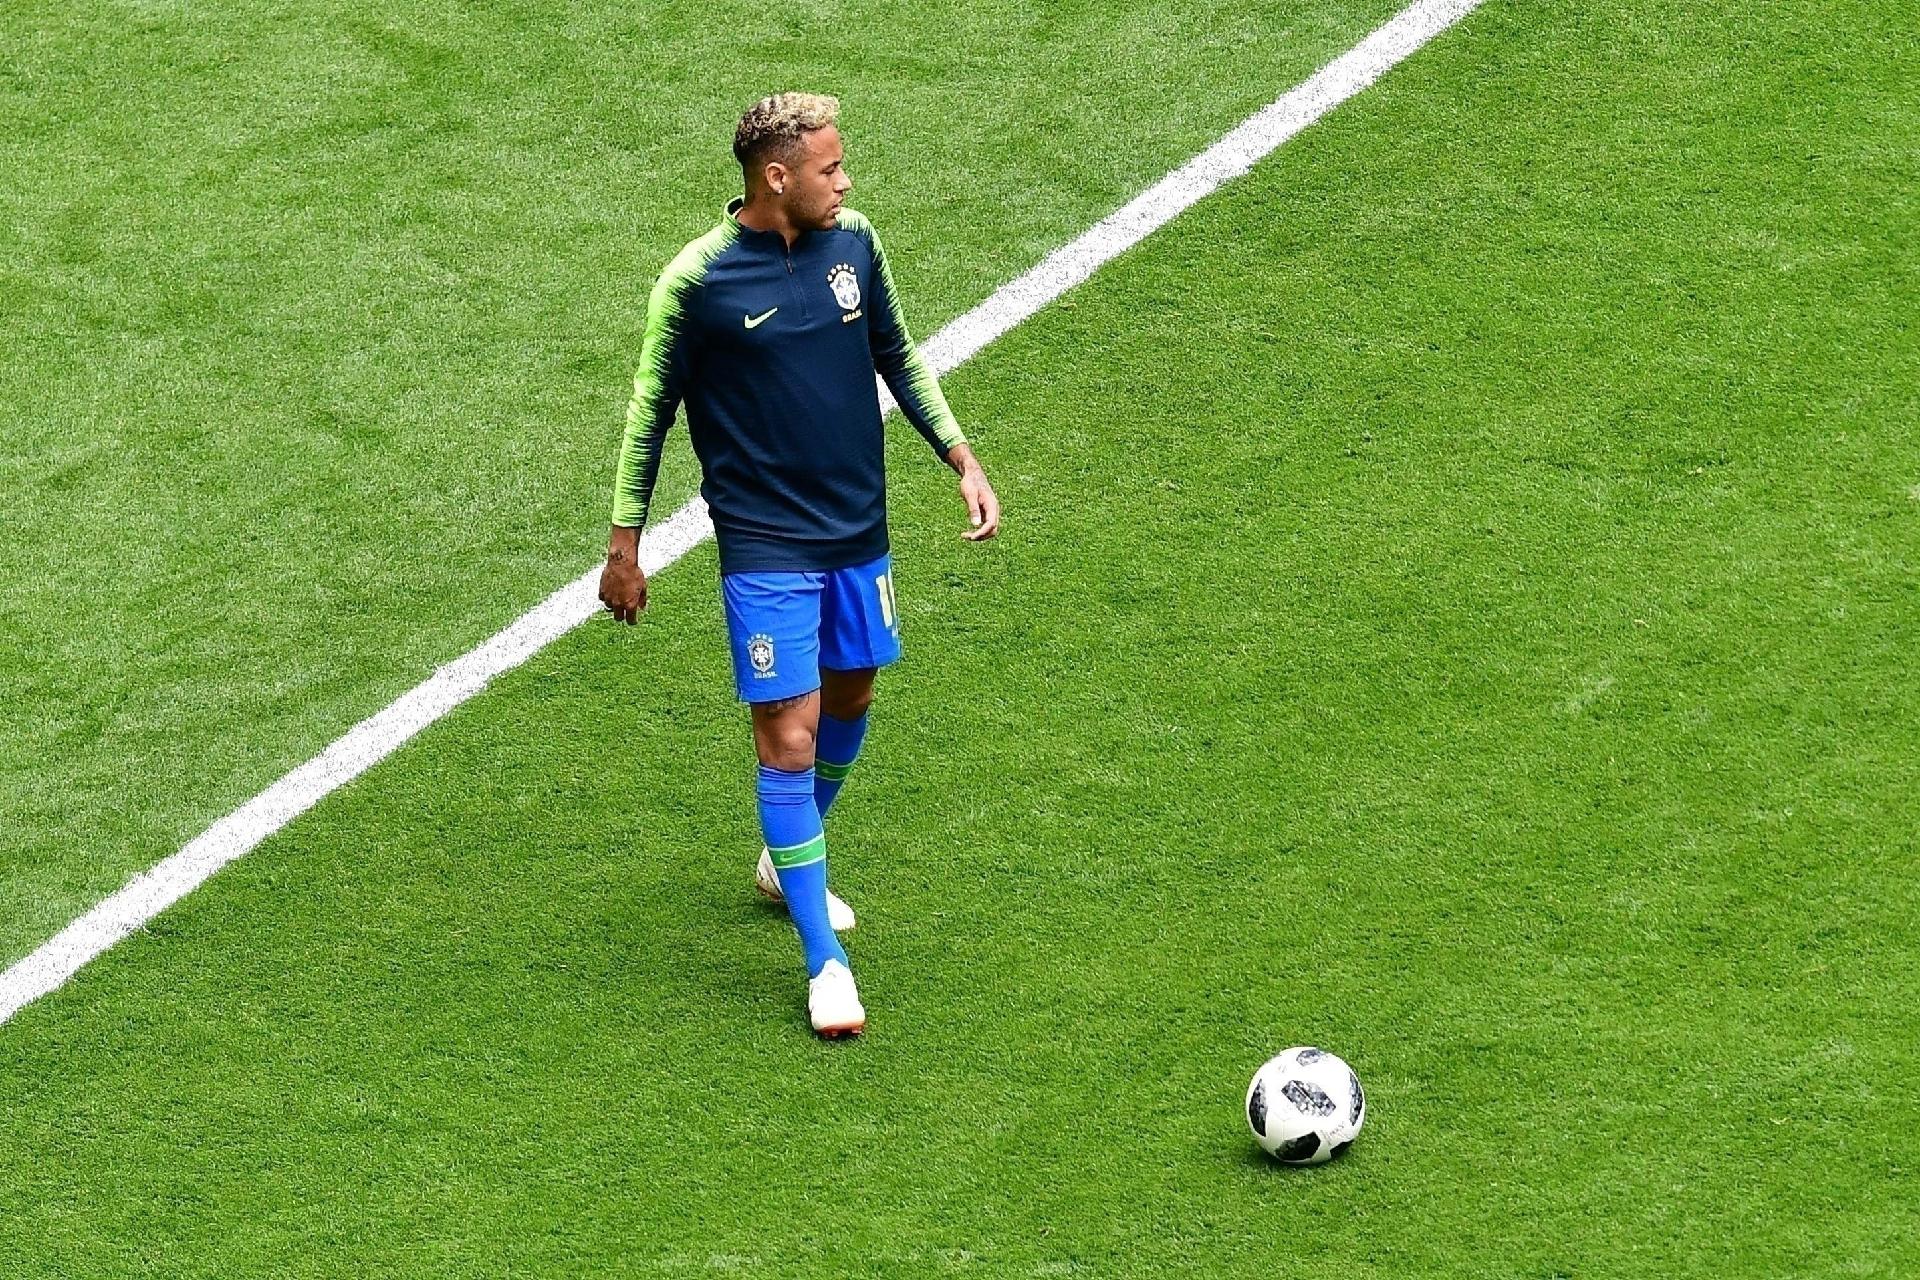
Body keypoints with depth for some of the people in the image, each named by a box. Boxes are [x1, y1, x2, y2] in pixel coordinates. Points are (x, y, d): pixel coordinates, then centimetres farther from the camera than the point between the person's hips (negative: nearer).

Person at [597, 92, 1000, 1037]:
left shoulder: (853, 243, -1)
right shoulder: (697, 280, -15)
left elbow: (899, 358, 14)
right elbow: (651, 409, -5)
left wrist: (963, 460, 8)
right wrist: (624, 545, -2)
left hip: (859, 534, 6)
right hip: (765, 546, -6)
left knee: (848, 702, 19)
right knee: (788, 736, -8)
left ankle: (788, 863, 46)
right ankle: (825, 964, -2)